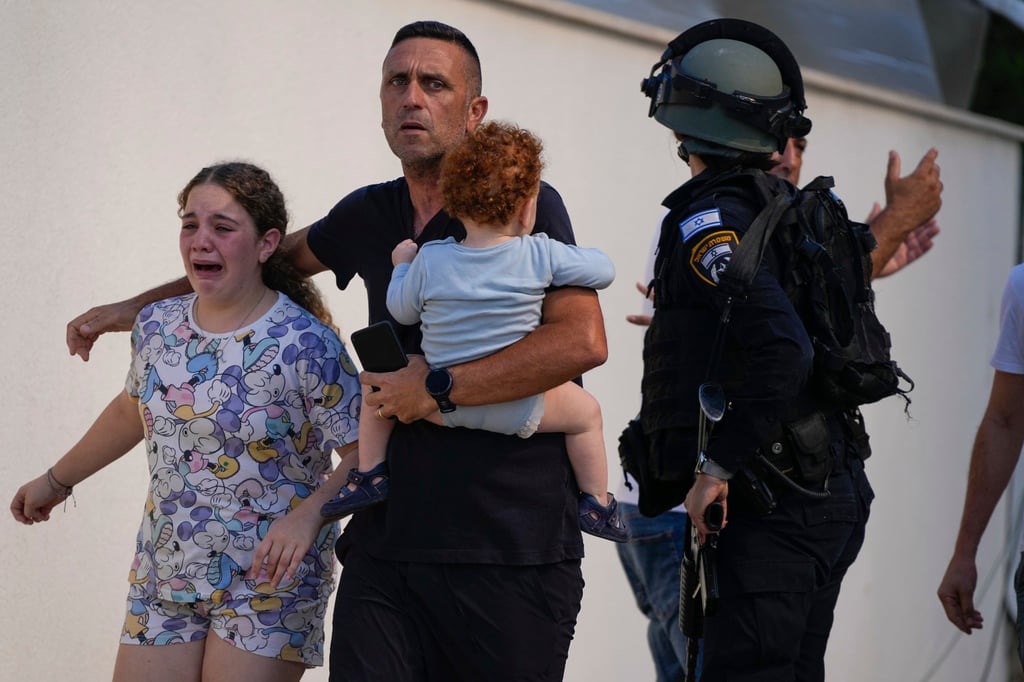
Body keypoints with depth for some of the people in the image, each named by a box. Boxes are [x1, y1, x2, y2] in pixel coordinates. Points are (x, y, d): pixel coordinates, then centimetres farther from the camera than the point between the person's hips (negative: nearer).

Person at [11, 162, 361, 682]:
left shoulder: (306, 345, -15)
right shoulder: (157, 324, 2)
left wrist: (309, 512, -30)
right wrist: (56, 481, 30)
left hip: (267, 579, -5)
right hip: (163, 576, 5)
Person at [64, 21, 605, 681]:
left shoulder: (526, 205, -4)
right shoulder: (369, 216, 12)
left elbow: (583, 341, -18)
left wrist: (437, 388, -15)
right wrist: (130, 308, 34)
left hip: (514, 553, -4)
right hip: (388, 546, 4)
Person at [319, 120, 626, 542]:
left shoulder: (428, 261, -8)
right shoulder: (542, 255, -11)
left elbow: (402, 310, 7)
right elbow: (604, 270, -1)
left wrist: (402, 266, 26)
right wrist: (578, 255, 21)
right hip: (519, 412, -1)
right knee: (586, 410, 24)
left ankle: (369, 475, 19)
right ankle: (596, 504, 25)